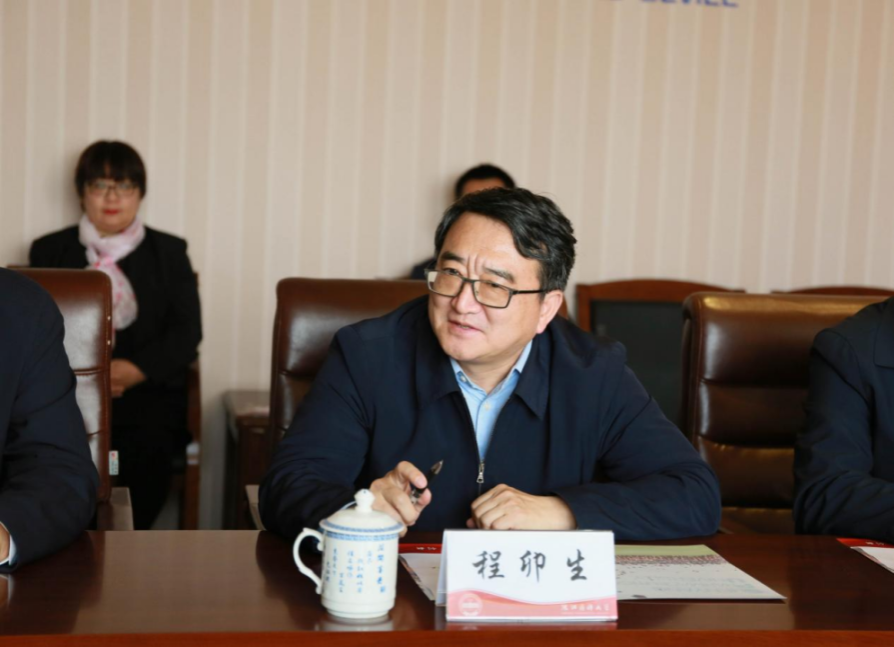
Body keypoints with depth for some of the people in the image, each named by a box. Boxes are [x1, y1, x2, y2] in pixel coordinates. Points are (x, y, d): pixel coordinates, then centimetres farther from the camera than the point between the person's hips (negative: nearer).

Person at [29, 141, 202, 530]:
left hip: (147, 390, 0)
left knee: (145, 448, -34)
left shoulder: (169, 253, 19)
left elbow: (187, 333, 8)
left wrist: (131, 370, -10)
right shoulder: (49, 251, 20)